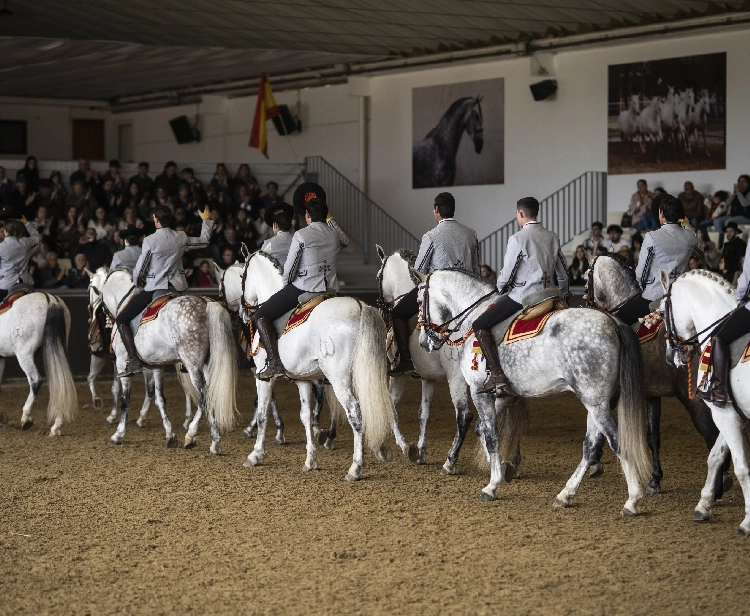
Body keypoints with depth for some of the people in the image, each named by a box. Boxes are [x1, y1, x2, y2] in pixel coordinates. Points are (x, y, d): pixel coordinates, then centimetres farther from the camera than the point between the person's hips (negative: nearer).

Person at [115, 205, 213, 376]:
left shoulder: (150, 241, -12)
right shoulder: (181, 238, 2)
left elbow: (139, 270, -6)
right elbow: (204, 241, 20)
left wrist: (137, 283, 16)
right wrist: (206, 221, 36)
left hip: (153, 288, -5)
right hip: (177, 288, 5)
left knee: (121, 320, 3)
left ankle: (133, 361, -11)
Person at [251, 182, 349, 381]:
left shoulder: (301, 235, -10)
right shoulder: (334, 234, 7)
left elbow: (289, 267, -8)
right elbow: (346, 242, 32)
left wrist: (285, 286, 11)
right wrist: (331, 220, 37)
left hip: (302, 289, -6)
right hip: (330, 290, 6)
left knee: (260, 316, 2)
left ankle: (274, 363, -12)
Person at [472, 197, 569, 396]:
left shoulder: (517, 239, -11)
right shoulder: (553, 237, 10)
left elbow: (506, 275, -7)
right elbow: (563, 273, 18)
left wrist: (500, 288, 15)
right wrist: (563, 295, 34)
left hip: (521, 295, -8)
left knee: (480, 326, -5)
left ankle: (496, 376, -18)